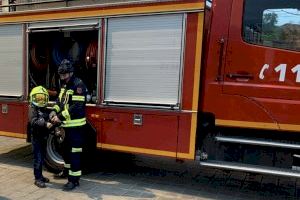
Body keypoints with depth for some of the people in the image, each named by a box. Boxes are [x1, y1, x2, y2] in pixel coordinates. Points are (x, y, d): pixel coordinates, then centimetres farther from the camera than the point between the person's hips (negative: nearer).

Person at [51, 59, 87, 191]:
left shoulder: (78, 85, -16)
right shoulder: (64, 85, 13)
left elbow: (77, 106, -23)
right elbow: (60, 101, 18)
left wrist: (61, 117, -24)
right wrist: (54, 112, -1)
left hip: (76, 124, -9)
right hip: (67, 124, 9)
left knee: (74, 152, -3)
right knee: (66, 149, 23)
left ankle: (74, 180, 4)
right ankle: (67, 170, 42)